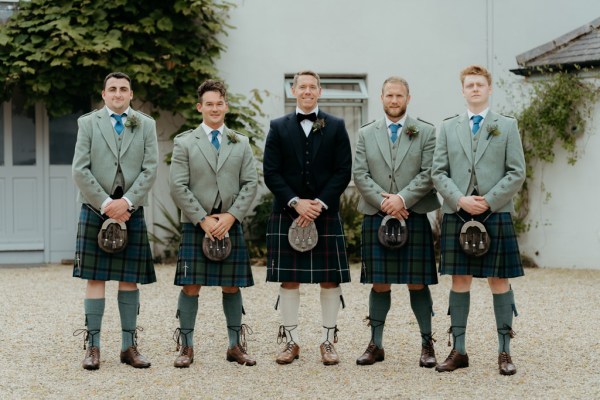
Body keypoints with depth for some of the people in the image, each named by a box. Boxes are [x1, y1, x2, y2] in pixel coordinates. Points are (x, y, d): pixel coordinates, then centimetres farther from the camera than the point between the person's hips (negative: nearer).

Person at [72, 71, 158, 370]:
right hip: (96, 209, -1)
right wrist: (106, 204, -11)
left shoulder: (146, 125, 10)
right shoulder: (88, 123, 6)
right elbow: (80, 170, -2)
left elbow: (150, 169, 1)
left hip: (131, 210, 1)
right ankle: (93, 346, 2)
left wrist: (126, 202, -11)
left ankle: (129, 346, 10)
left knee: (130, 279, 4)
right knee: (95, 278, -1)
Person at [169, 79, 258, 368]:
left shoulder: (241, 144, 10)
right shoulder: (184, 143, 3)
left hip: (230, 224, 2)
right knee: (191, 287, -3)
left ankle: (236, 346, 14)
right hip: (195, 225, -2)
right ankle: (186, 347, 3)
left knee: (231, 286, 7)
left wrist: (230, 217, -9)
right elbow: (178, 187, -3)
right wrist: (203, 219, -11)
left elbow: (250, 184, 4)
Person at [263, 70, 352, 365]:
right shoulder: (279, 127, 7)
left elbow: (343, 171, 0)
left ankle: (329, 341, 8)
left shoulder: (336, 127, 6)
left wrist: (320, 204, -11)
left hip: (326, 213, 0)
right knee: (288, 279, 2)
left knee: (331, 279, 0)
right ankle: (291, 341, 9)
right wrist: (295, 203, -11)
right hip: (287, 213, 0)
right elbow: (271, 173, 1)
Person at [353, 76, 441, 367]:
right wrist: (384, 202, -11)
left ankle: (427, 344, 9)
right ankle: (376, 345, 11)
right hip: (376, 218, 2)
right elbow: (360, 175, 3)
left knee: (418, 283, 1)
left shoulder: (426, 132, 6)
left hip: (414, 217, -1)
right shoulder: (366, 134, 11)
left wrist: (402, 198, -15)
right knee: (379, 284, 4)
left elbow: (429, 174, -3)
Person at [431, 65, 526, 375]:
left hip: (496, 214, -1)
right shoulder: (448, 128, 11)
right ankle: (458, 350, 10)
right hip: (457, 214, 2)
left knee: (499, 281, 1)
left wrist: (488, 201, -10)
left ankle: (504, 351, 7)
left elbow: (517, 173, 0)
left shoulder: (507, 126, 6)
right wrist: (460, 199, -10)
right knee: (460, 281, 4)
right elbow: (438, 172, 5)